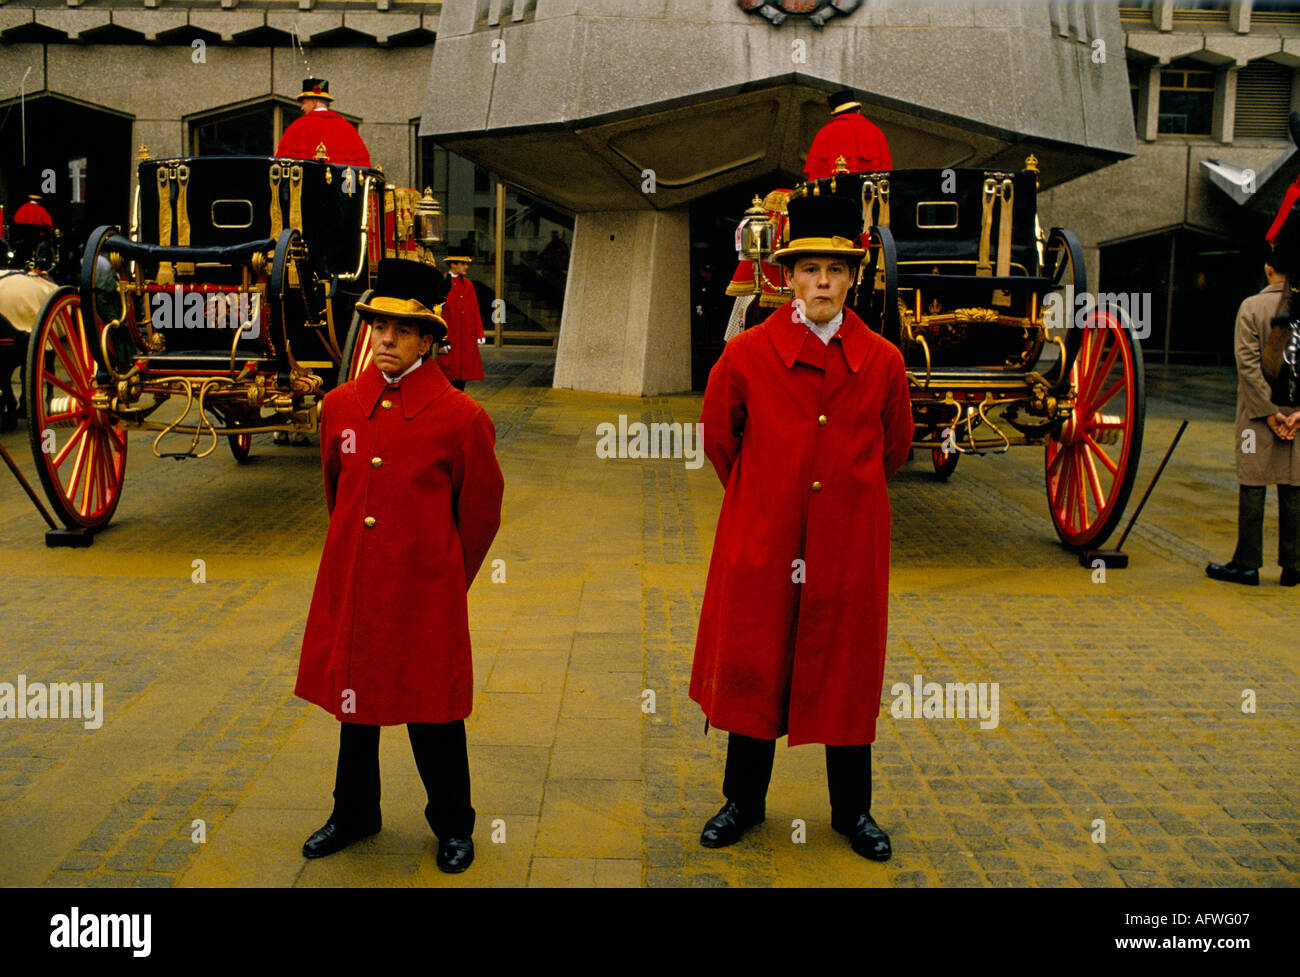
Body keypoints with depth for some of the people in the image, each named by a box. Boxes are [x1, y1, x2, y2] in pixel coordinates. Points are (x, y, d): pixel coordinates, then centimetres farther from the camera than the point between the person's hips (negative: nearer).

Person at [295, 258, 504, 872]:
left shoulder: (460, 417, -10)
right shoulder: (340, 406, 3)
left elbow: (480, 512, 0)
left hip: (425, 596, -4)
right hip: (349, 588, 4)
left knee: (432, 714, 7)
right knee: (352, 697, 17)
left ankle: (453, 826, 27)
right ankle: (354, 814, 38)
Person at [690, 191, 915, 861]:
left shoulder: (883, 362, -1)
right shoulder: (746, 355, -5)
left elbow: (894, 448, 15)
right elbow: (716, 437, 9)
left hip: (850, 548, 1)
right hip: (761, 547, -1)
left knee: (848, 675, 11)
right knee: (753, 669, 9)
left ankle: (853, 810, 28)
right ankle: (743, 801, 28)